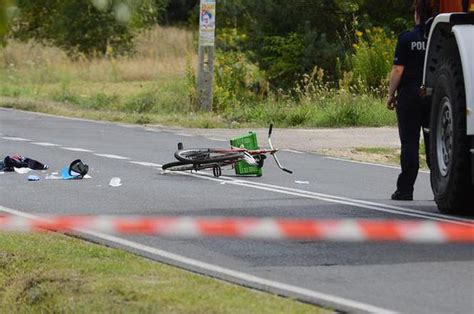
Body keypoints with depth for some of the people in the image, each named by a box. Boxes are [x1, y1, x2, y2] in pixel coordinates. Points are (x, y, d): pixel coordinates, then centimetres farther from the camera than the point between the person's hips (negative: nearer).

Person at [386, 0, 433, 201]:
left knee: (409, 143, 0)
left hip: (409, 96, -3)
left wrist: (391, 95, 0)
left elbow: (398, 71, -9)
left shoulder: (407, 39, -8)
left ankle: (405, 190, -1)